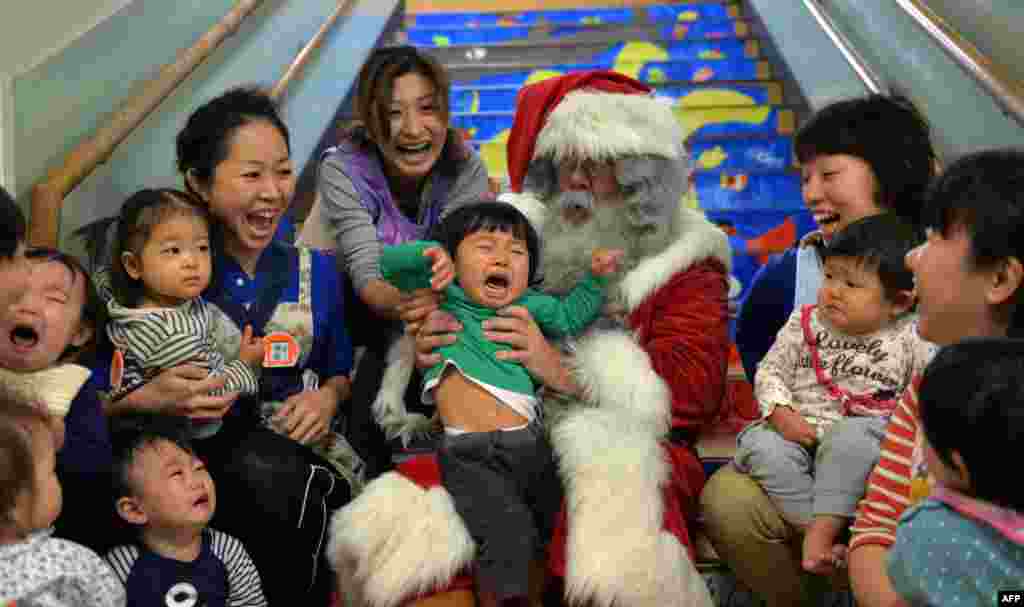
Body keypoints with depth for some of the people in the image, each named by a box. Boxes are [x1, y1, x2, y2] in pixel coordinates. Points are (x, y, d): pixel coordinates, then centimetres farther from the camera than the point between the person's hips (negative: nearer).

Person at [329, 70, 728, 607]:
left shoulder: (684, 260, 8)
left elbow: (697, 385, -6)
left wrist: (565, 370, -18)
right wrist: (427, 350, -4)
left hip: (620, 450, -2)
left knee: (622, 562, -36)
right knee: (406, 524, -27)